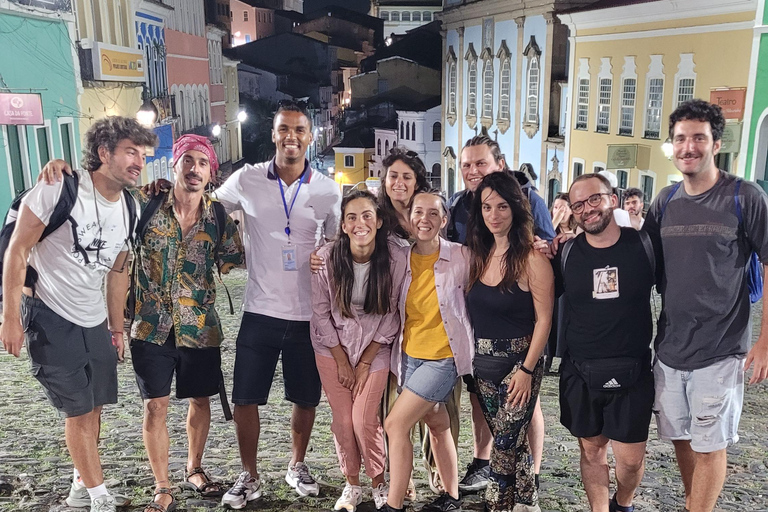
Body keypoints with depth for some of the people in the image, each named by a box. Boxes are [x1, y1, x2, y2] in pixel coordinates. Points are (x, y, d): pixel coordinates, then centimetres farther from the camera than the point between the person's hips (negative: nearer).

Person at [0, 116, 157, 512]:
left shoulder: (129, 208, 2)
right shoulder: (61, 188, -17)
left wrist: (117, 328, 15)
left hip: (94, 321, 6)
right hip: (50, 317, -6)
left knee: (93, 407, 12)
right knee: (78, 410, 0)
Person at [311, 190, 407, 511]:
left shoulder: (394, 261, -16)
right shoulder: (327, 257, -15)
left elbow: (390, 316, -7)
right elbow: (321, 312, -7)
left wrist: (364, 363, -5)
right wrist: (342, 361, -5)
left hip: (374, 350, -1)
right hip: (332, 348, 1)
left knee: (365, 420, -6)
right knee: (342, 420, 4)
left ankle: (379, 483, 19)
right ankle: (351, 486, 26)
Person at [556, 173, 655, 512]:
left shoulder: (644, 245, -5)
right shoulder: (567, 253, -2)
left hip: (632, 372, -1)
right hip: (580, 373, 1)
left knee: (631, 458, 7)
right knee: (591, 450, 13)